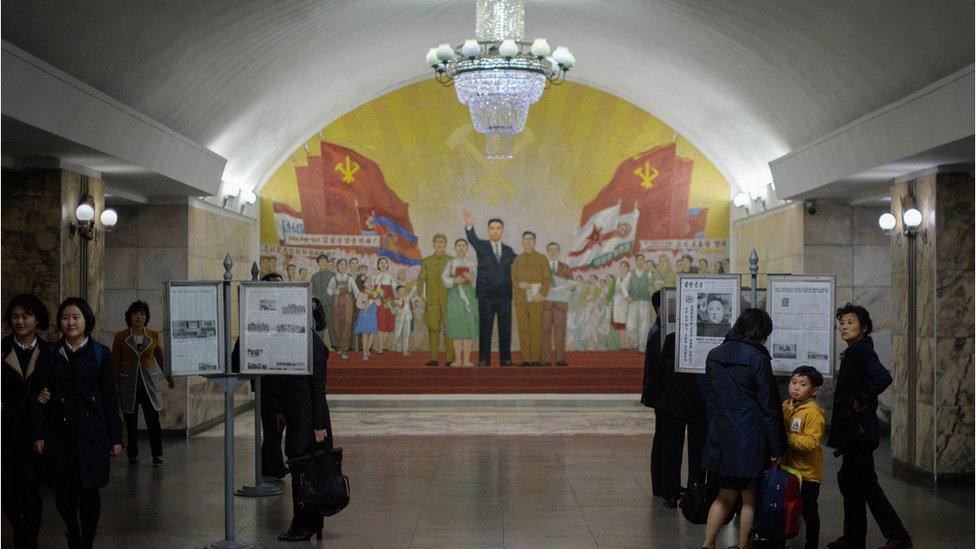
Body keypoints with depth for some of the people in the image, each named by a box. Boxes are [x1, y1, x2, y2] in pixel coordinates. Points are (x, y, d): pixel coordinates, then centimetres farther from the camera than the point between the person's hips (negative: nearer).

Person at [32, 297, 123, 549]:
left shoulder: (101, 353, 3)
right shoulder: (51, 354, 6)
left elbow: (110, 397, 3)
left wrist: (115, 438, 0)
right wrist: (39, 434, -1)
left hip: (91, 431, -1)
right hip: (59, 431, 1)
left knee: (89, 491, -1)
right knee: (63, 491, 2)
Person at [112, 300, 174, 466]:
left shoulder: (153, 335, 5)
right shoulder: (121, 337, 1)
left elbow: (160, 357, 16)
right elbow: (115, 363, 5)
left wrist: (168, 376, 14)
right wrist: (115, 386, 4)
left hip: (150, 382, 0)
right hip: (129, 383, 0)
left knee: (153, 420, -6)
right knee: (131, 421, 3)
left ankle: (157, 455, 1)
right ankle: (133, 455, 16)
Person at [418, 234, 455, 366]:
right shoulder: (426, 261, 13)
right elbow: (421, 279, 9)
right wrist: (421, 293, -5)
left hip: (448, 300, -1)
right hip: (432, 301, 1)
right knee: (433, 329, -1)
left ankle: (450, 358, -3)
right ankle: (434, 358, 2)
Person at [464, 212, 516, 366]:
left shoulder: (509, 251, 12)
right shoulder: (481, 246, 2)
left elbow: (513, 272, 15)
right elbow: (472, 238, -18)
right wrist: (469, 226, -38)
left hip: (504, 296, 3)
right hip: (486, 295, -2)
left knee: (505, 329, 3)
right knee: (484, 329, 0)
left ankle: (505, 359, 8)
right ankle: (484, 359, 4)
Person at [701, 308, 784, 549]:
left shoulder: (714, 355, 7)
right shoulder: (757, 358, -13)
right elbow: (769, 405, -10)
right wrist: (776, 447, -6)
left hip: (721, 437, 6)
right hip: (749, 438, -6)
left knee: (726, 495, 16)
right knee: (750, 498, 8)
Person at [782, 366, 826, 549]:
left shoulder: (814, 412, -17)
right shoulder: (785, 406, 6)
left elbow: (812, 442, -25)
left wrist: (788, 438, -26)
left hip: (807, 472, -7)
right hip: (788, 468, 7)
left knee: (809, 511, 7)